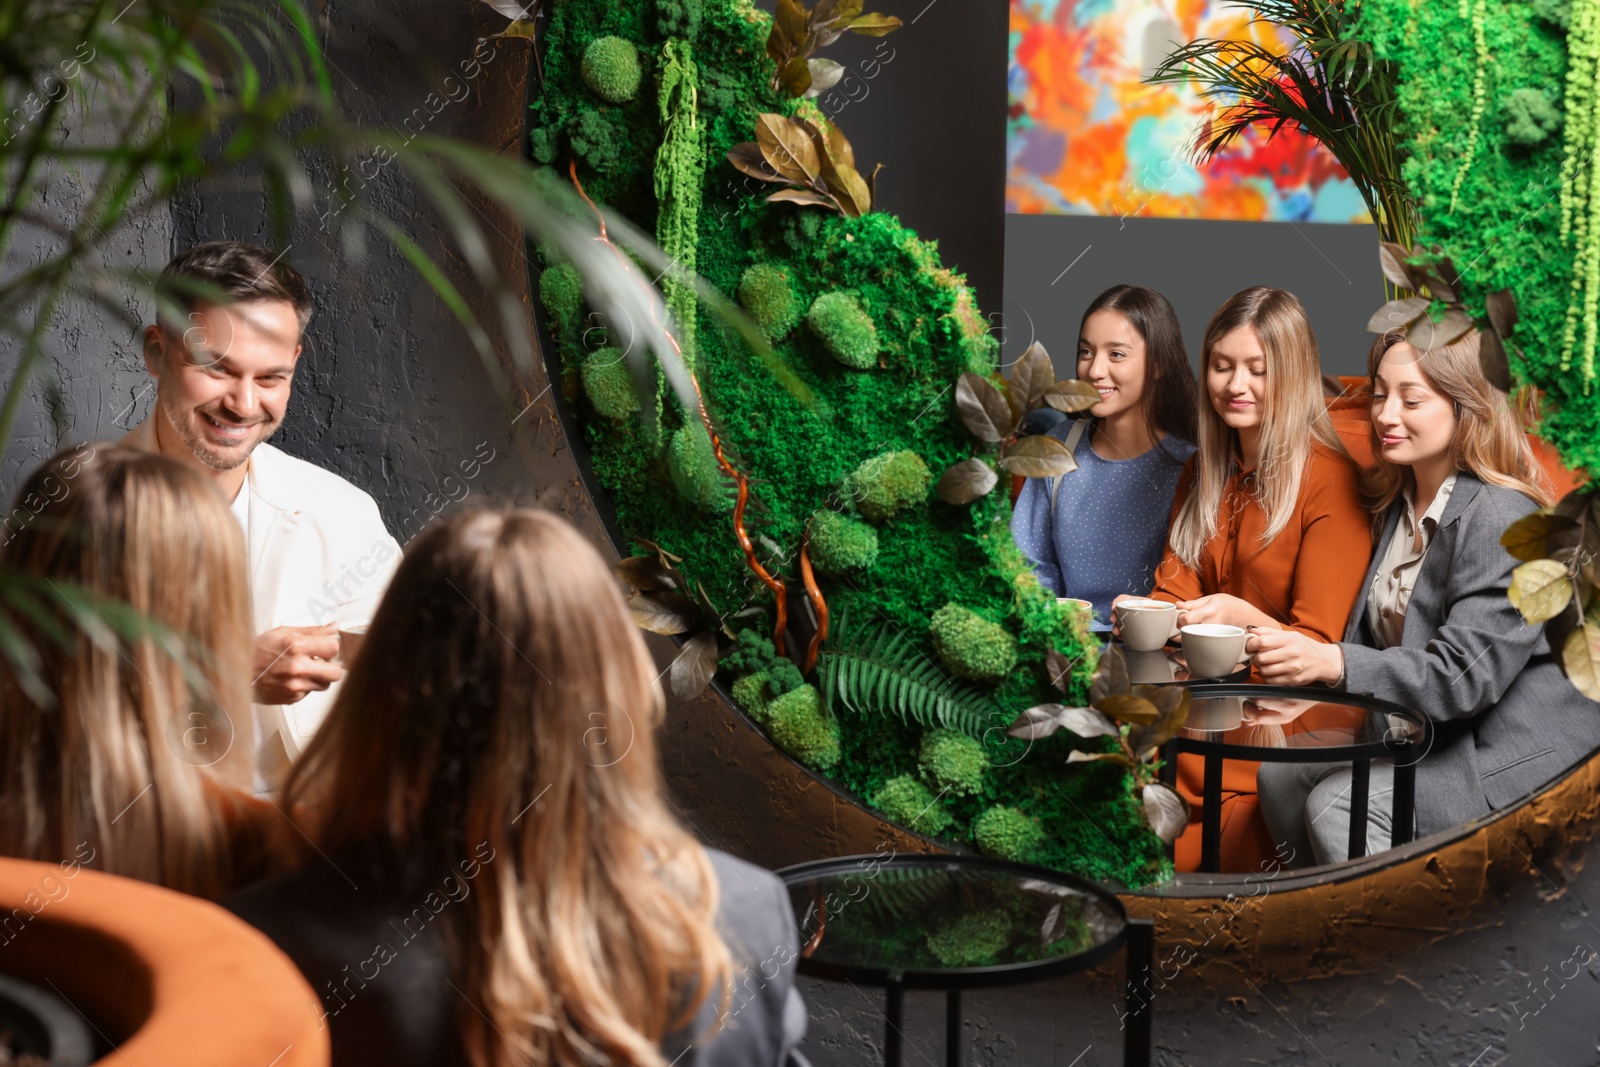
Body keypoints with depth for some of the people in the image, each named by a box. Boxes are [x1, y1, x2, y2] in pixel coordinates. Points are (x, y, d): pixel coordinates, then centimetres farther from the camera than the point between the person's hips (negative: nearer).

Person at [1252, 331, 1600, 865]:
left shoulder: (1502, 520, -19)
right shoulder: (1400, 504, 11)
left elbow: (1466, 673, -27)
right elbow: (1379, 642, 15)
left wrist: (1334, 664, -38)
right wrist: (1310, 682, -5)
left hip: (1510, 755, -9)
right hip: (1423, 737, 9)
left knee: (1337, 805, -24)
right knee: (1281, 776, -7)